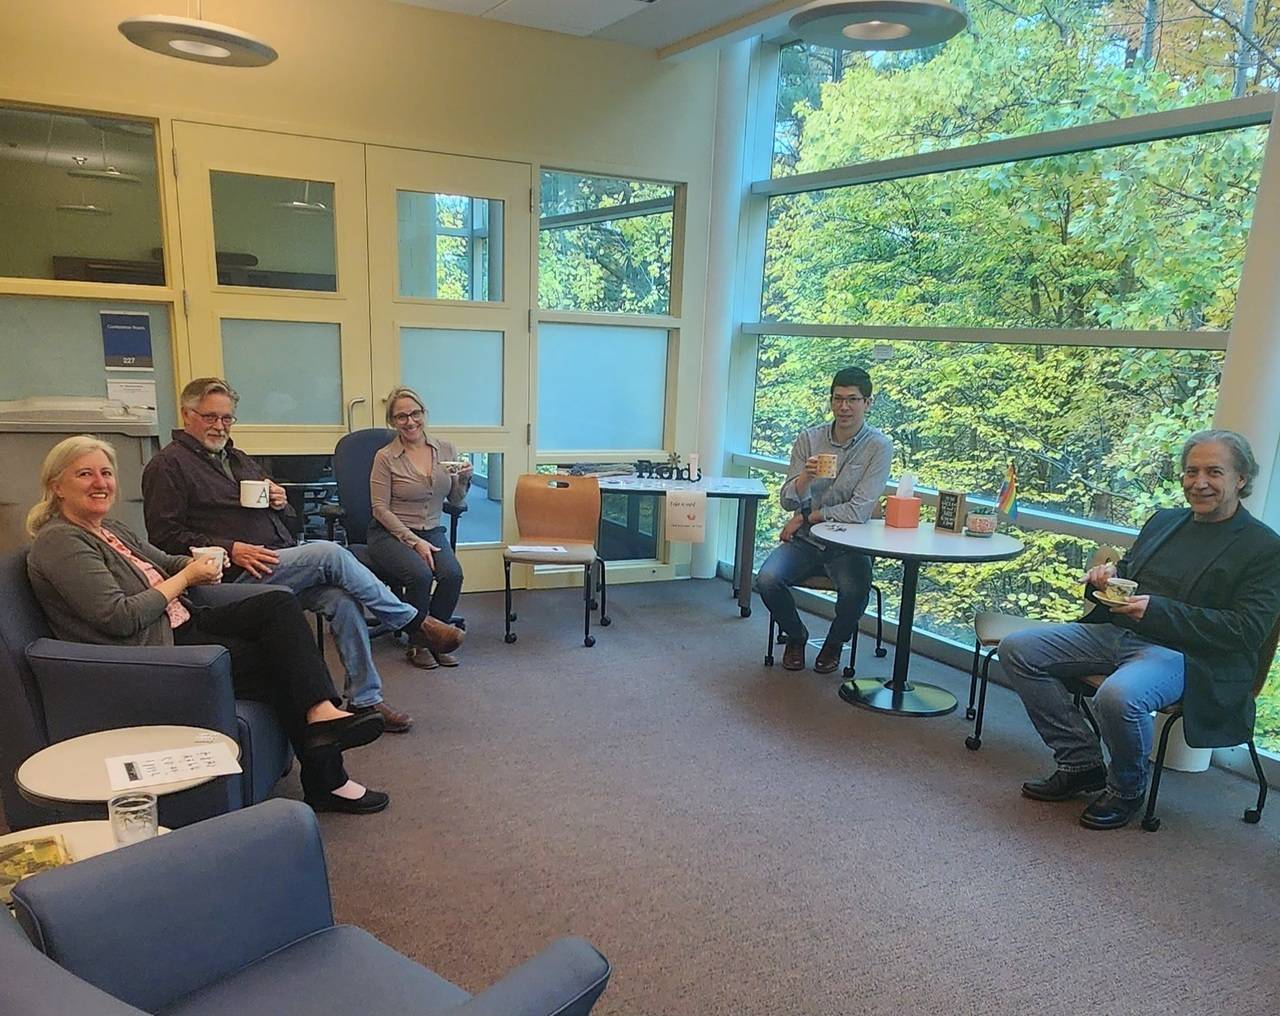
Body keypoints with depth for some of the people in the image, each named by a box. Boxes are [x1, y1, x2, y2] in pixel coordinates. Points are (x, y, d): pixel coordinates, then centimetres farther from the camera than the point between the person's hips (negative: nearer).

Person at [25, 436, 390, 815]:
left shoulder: (109, 528, 16)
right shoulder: (59, 542, -13)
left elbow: (165, 562, 24)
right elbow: (119, 618, -21)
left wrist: (200, 563, -1)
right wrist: (186, 578, -11)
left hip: (181, 626, 9)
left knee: (280, 604, -11)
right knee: (278, 660, -16)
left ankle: (322, 714, -22)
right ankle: (325, 781, -8)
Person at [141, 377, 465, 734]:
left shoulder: (237, 459, 26)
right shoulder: (168, 466, 2)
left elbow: (279, 516, 30)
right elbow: (164, 535, -9)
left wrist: (280, 501, 5)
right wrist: (230, 549, -19)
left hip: (282, 564, 7)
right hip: (238, 574, -7)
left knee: (343, 599, -19)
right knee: (330, 553, -26)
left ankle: (365, 699, -11)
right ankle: (414, 622, -13)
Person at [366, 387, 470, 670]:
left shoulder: (446, 450, 6)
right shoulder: (385, 457, -6)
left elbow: (456, 501, 13)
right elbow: (381, 509, -7)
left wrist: (464, 479, -9)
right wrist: (414, 542, -16)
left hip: (432, 531, 3)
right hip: (390, 533, -3)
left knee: (452, 574, -27)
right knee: (420, 573, -32)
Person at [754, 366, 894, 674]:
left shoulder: (879, 447, -7)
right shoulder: (809, 438, 2)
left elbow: (859, 511, -14)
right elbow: (787, 501, -2)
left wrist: (805, 517, -8)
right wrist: (805, 477, -23)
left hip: (849, 544, -2)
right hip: (804, 541, 3)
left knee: (855, 591, -31)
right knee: (767, 579, -24)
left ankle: (835, 642, 6)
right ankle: (796, 635, 10)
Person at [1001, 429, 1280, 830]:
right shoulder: (1164, 520, 18)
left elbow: (1247, 630, -12)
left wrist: (1156, 610, -22)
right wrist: (1108, 575, 0)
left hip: (1184, 652, -7)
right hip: (1116, 630, 8)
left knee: (1118, 696, -38)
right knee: (1018, 649, -7)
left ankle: (1127, 790, -4)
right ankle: (1081, 763, 2)